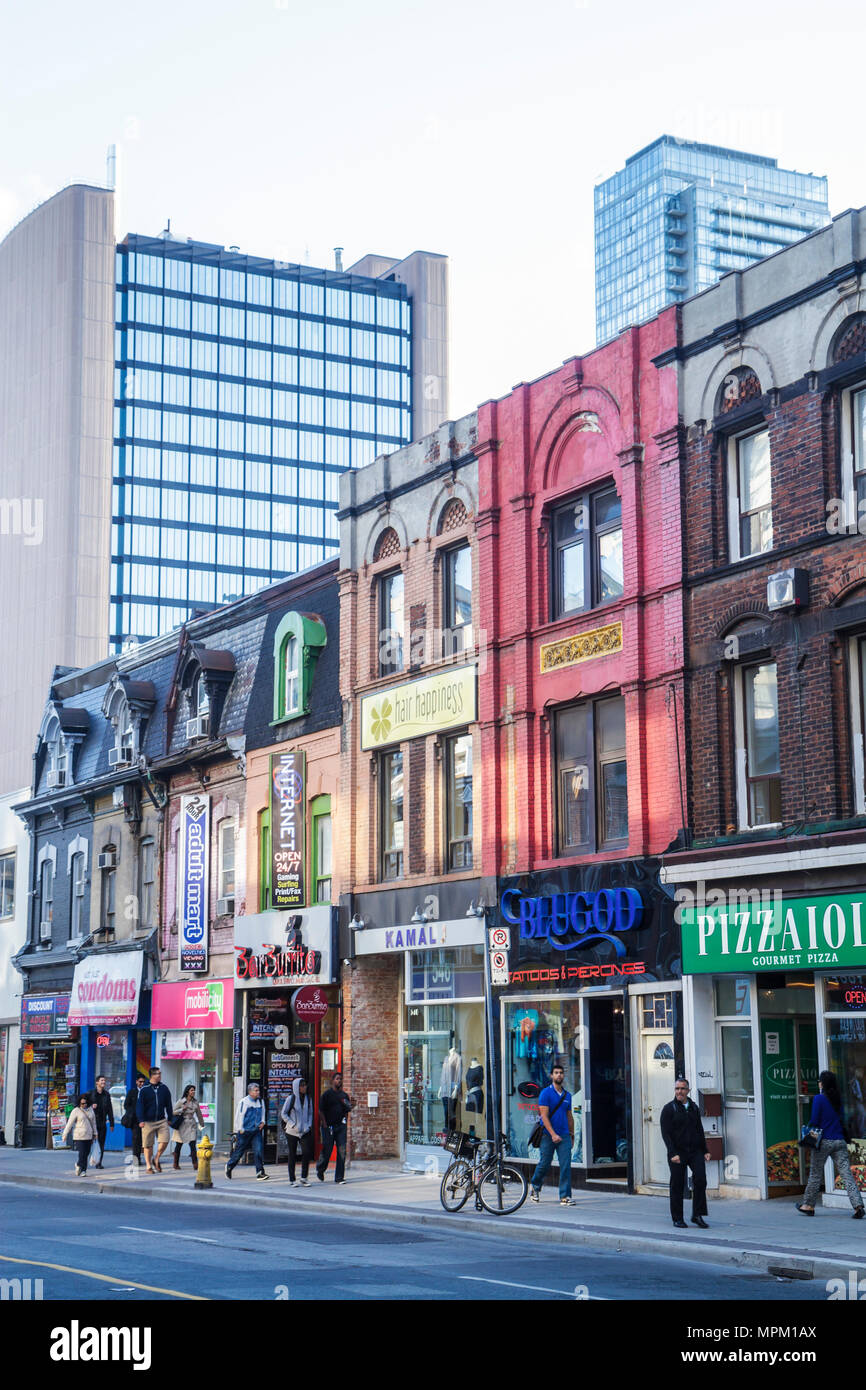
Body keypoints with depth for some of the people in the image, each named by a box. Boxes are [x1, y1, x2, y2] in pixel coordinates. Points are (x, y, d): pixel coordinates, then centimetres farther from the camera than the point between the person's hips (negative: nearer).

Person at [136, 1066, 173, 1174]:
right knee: (148, 1145, 3)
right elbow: (139, 1105, -4)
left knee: (164, 1141, -10)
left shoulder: (164, 1088, 6)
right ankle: (149, 1166, 15)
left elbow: (168, 1104, 15)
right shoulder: (144, 1089, -4)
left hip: (161, 1120, 3)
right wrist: (141, 1120, -13)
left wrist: (170, 1118, 15)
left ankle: (156, 1159, 13)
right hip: (148, 1121, -2)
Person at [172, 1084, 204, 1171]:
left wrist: (202, 1125, 22)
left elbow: (199, 1114, 16)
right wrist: (182, 1110, -16)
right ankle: (176, 1164, 23)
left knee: (192, 1145, -11)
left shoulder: (195, 1103, 5)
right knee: (179, 1145, 8)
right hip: (182, 1125, -1)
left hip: (192, 1125, 1)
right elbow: (173, 1112, -2)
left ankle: (195, 1164, -13)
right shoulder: (180, 1102, -3)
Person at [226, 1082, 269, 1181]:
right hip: (245, 1131, -4)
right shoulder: (243, 1102, -10)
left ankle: (260, 1172, -9)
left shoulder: (260, 1101, 9)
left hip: (256, 1131, 4)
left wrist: (262, 1122, 7)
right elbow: (239, 1116, -9)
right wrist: (240, 1129, -9)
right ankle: (229, 1166, 30)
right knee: (239, 1151, 7)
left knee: (258, 1150, -9)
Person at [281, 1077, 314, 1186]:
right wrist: (293, 1124, -10)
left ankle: (303, 1178, 3)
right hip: (292, 1131, -3)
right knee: (292, 1155, 3)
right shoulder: (291, 1099, -5)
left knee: (307, 1153, -8)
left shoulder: (308, 1099, 8)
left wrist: (309, 1125, 3)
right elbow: (283, 1114, -3)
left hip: (305, 1131, 3)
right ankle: (292, 1180, 11)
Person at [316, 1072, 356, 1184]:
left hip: (341, 1126, 4)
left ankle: (339, 1177, 1)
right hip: (329, 1126, -4)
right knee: (327, 1150, 1)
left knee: (342, 1152, -3)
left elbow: (346, 1110, 15)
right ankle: (320, 1169, 28)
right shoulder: (327, 1094, -1)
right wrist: (324, 1124, -11)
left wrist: (351, 1105, -6)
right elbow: (321, 1110, -4)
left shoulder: (344, 1095, 13)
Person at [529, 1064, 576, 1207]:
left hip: (564, 1136, 4)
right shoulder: (546, 1093, -6)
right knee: (544, 1164, 6)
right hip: (548, 1135, -4)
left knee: (566, 1165, -7)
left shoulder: (567, 1095, 11)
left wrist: (572, 1135, 19)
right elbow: (544, 1115, -13)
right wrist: (553, 1134, -21)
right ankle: (535, 1186, 34)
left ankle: (565, 1196, -6)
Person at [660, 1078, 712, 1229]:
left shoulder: (694, 1107, 13)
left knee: (700, 1180, -11)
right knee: (677, 1185, 1)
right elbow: (665, 1133, -9)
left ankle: (697, 1215, -2)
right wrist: (673, 1154, -18)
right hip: (677, 1152, -4)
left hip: (695, 1151, 4)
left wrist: (704, 1151, 13)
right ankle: (677, 1218, 12)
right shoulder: (669, 1109, -3)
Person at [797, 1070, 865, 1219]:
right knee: (846, 1174, -2)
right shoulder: (838, 1099, 7)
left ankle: (808, 1205, 21)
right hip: (839, 1141, 4)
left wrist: (809, 1130, 8)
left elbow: (814, 1121, -9)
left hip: (824, 1141, -4)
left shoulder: (819, 1099, -9)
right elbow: (842, 1119, 12)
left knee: (815, 1174, 9)